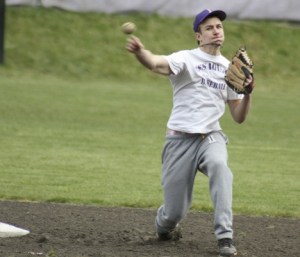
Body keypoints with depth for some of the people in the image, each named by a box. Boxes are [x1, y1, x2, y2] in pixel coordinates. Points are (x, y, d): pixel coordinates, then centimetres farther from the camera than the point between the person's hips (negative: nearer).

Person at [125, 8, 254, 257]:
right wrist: (139, 51, -51)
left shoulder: (230, 69, 10)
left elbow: (239, 117, 13)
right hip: (180, 139, -2)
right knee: (175, 211, -1)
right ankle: (165, 225, 39)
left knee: (219, 165, -34)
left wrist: (247, 93, -8)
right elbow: (156, 63, -28)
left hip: (211, 136, 2)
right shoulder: (186, 59, -5)